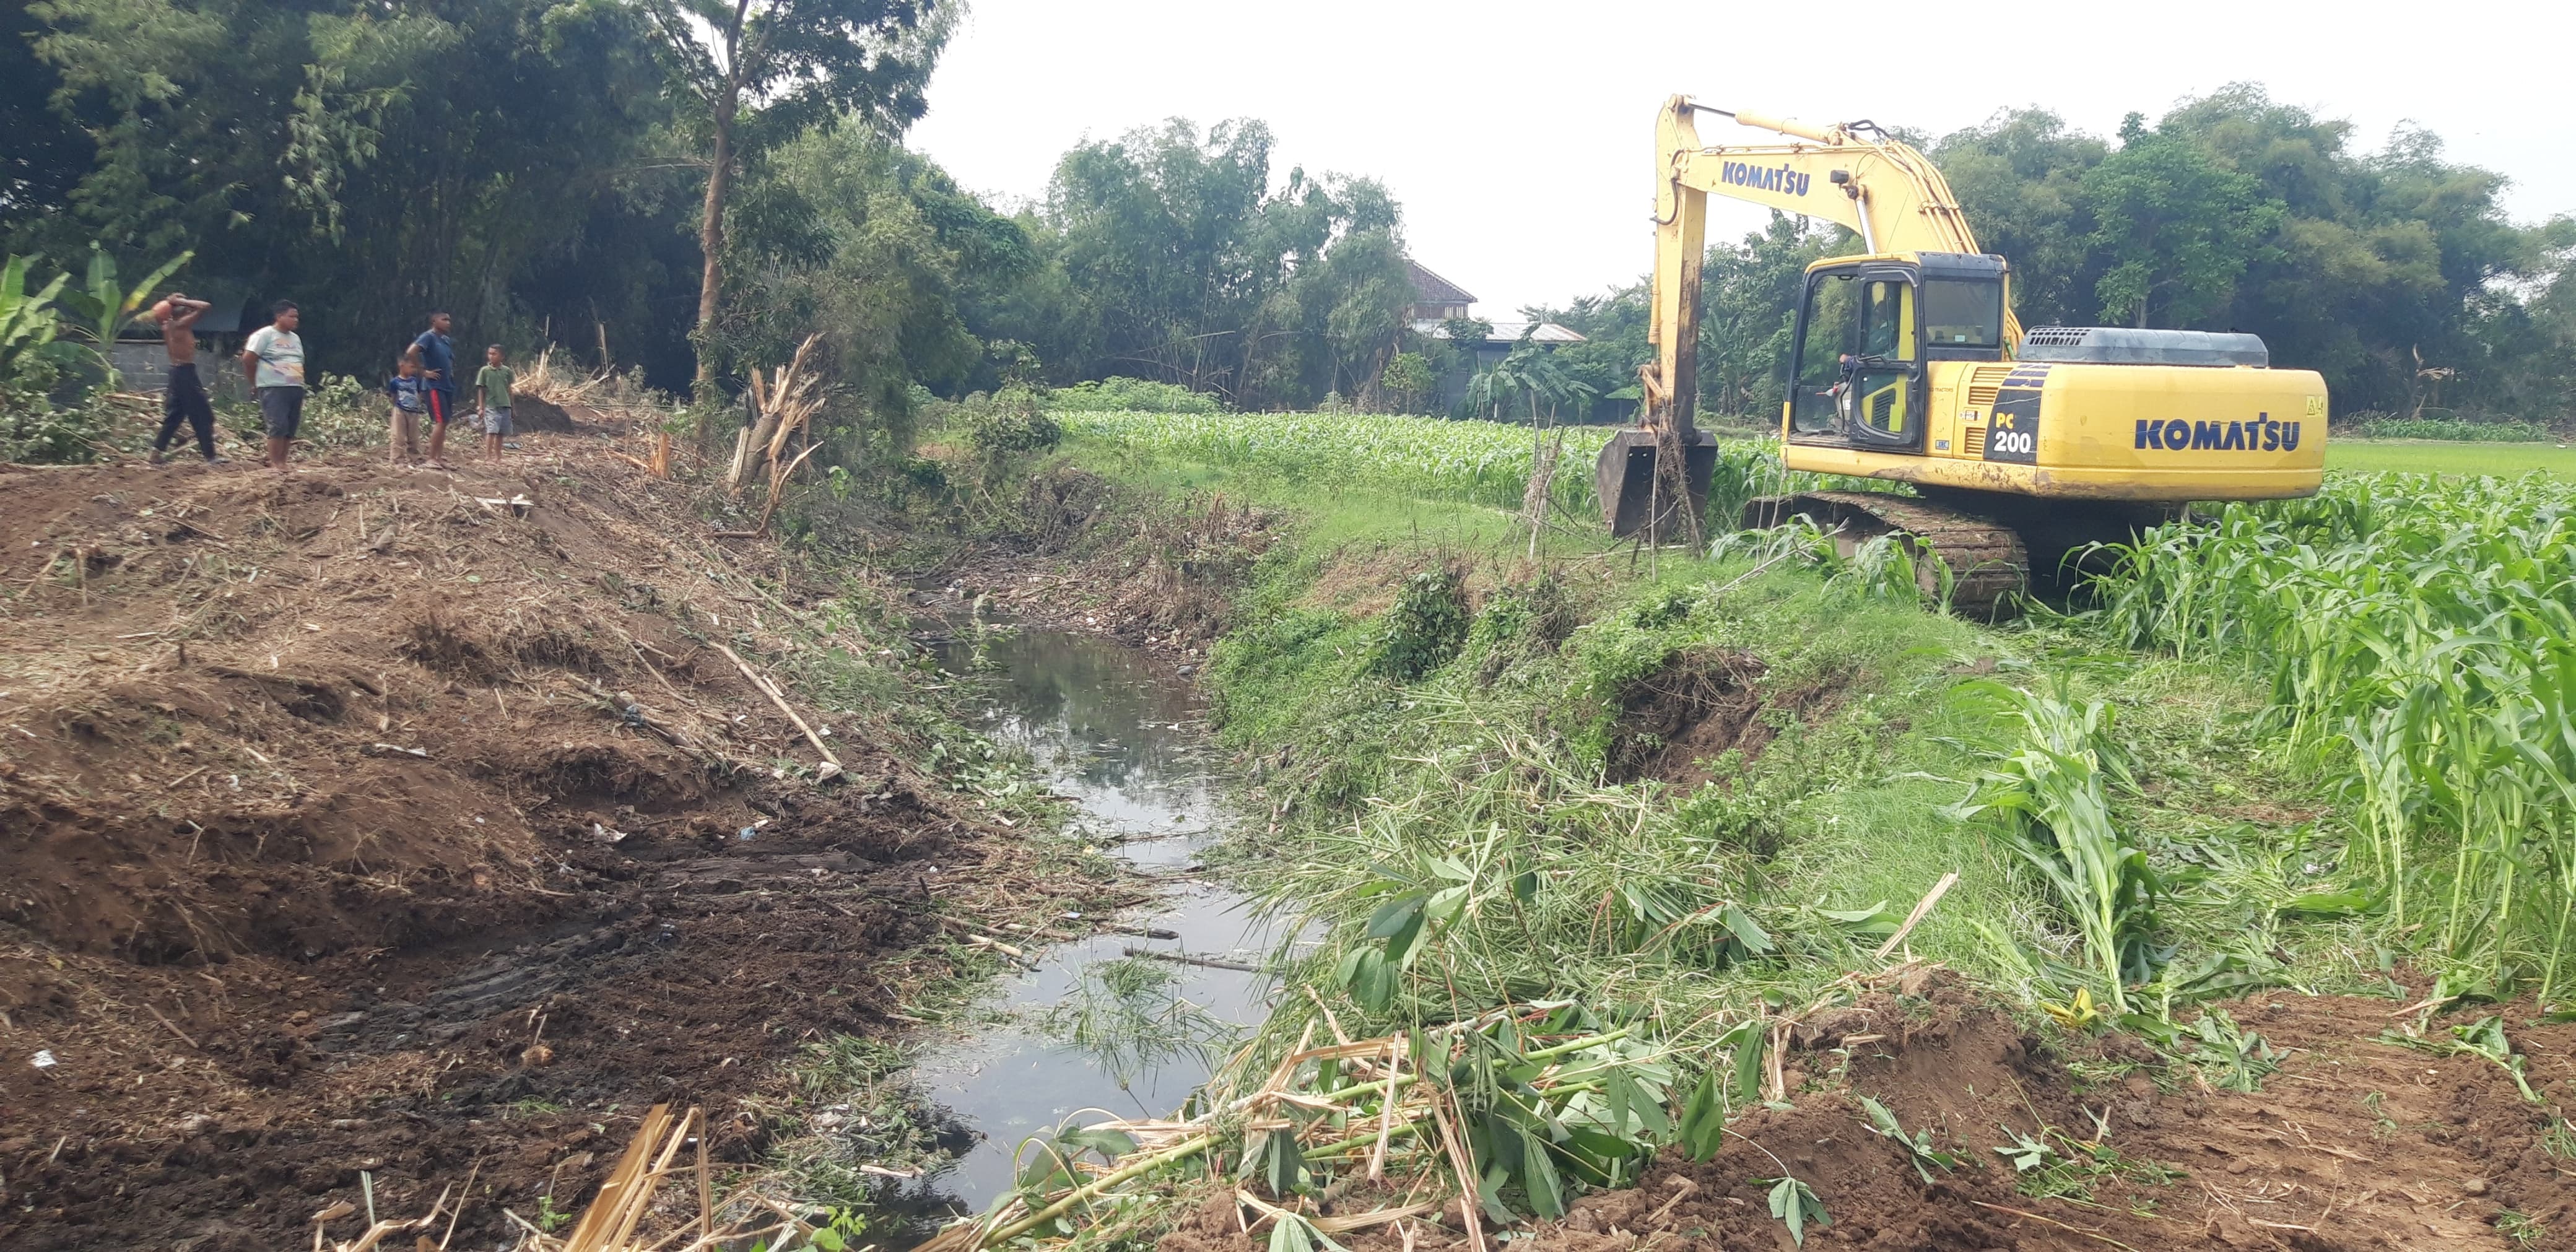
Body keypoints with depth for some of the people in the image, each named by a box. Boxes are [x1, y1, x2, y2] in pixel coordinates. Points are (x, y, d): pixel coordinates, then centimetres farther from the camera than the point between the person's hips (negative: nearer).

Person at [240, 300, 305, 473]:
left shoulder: (295, 338, 18)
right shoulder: (265, 335, -5)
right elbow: (248, 359, -7)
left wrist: (300, 384, 12)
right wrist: (256, 383, 0)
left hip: (296, 389, 7)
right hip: (274, 389, -7)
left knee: (290, 428, 6)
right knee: (278, 426, -14)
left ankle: (282, 462, 12)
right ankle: (275, 464, -10)